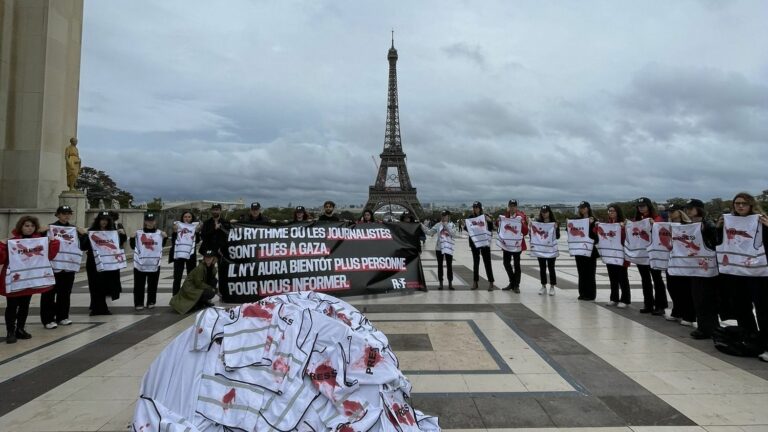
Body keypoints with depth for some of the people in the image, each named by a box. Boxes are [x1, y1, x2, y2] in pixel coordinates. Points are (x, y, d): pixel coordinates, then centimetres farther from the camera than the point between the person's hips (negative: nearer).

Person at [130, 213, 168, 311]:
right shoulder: (138, 233, -5)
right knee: (139, 285, 5)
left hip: (154, 264, 2)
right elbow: (133, 246, 3)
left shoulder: (159, 233, 2)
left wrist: (165, 237, 1)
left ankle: (151, 302, 24)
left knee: (152, 285, 12)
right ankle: (138, 303, 15)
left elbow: (162, 245, 16)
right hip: (140, 264, -2)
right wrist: (132, 238, -12)